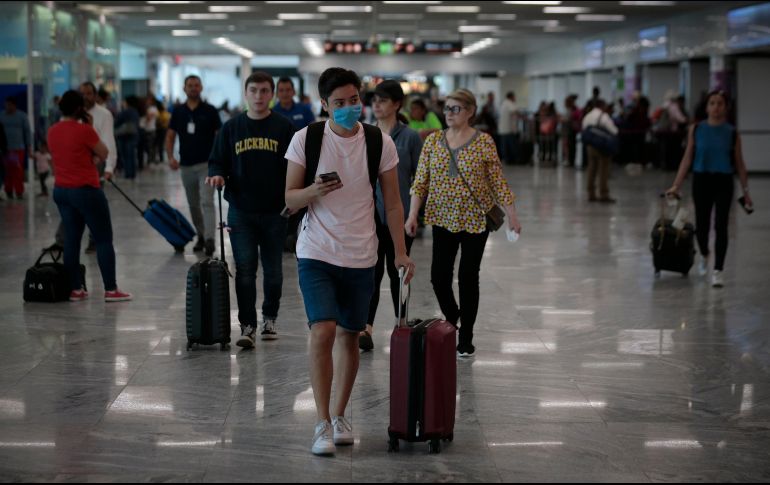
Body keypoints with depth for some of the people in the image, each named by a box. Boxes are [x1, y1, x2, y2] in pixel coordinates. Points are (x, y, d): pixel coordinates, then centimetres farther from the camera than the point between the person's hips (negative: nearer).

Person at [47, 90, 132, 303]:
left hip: (61, 190, 7)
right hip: (86, 191, -7)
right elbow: (104, 153, -5)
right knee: (104, 239, 1)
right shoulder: (84, 130, -17)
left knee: (71, 239, 11)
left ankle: (75, 289, 11)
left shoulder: (52, 132, 5)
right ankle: (111, 290, 1)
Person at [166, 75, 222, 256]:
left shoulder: (210, 111, -3)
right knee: (193, 205, 13)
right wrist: (170, 156, -7)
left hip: (206, 164, -4)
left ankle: (210, 239, -23)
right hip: (186, 165, 4)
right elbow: (170, 136, 9)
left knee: (207, 202, -16)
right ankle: (201, 235, 29)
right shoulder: (178, 112, 6)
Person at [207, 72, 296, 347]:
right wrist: (217, 175, -12)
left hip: (275, 211, 0)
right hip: (241, 212, 0)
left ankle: (270, 318, 27)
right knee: (245, 270, -4)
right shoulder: (232, 128, 6)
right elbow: (217, 162, 11)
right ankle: (248, 325, 1)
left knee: (273, 270, 10)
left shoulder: (284, 128, 1)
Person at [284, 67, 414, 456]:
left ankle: (340, 416, 25)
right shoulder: (305, 139, -5)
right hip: (316, 253, -2)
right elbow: (289, 199, -1)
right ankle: (323, 424, -8)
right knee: (323, 332, -16)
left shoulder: (379, 143, -1)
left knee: (349, 336, 10)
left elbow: (392, 203, 5)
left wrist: (401, 252, 1)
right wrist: (314, 191, -22)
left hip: (360, 256, 2)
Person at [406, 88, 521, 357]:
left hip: (475, 219, -2)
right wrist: (412, 214, -7)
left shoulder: (483, 142, -5)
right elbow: (420, 181, 1)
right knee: (439, 277, -2)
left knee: (468, 277, 1)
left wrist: (511, 213, -3)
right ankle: (451, 320, 27)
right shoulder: (433, 141, 2)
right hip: (444, 219, 2)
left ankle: (466, 339, 13)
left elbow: (498, 181, -1)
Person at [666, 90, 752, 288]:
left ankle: (718, 271, 1)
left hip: (724, 183, -1)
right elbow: (687, 159, 2)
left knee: (721, 226, -6)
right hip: (702, 180, 1)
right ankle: (704, 255, 39)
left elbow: (739, 163, 3)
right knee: (701, 225, 8)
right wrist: (676, 185, -2)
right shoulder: (696, 130, 0)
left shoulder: (732, 133, -1)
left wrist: (745, 190, 2)